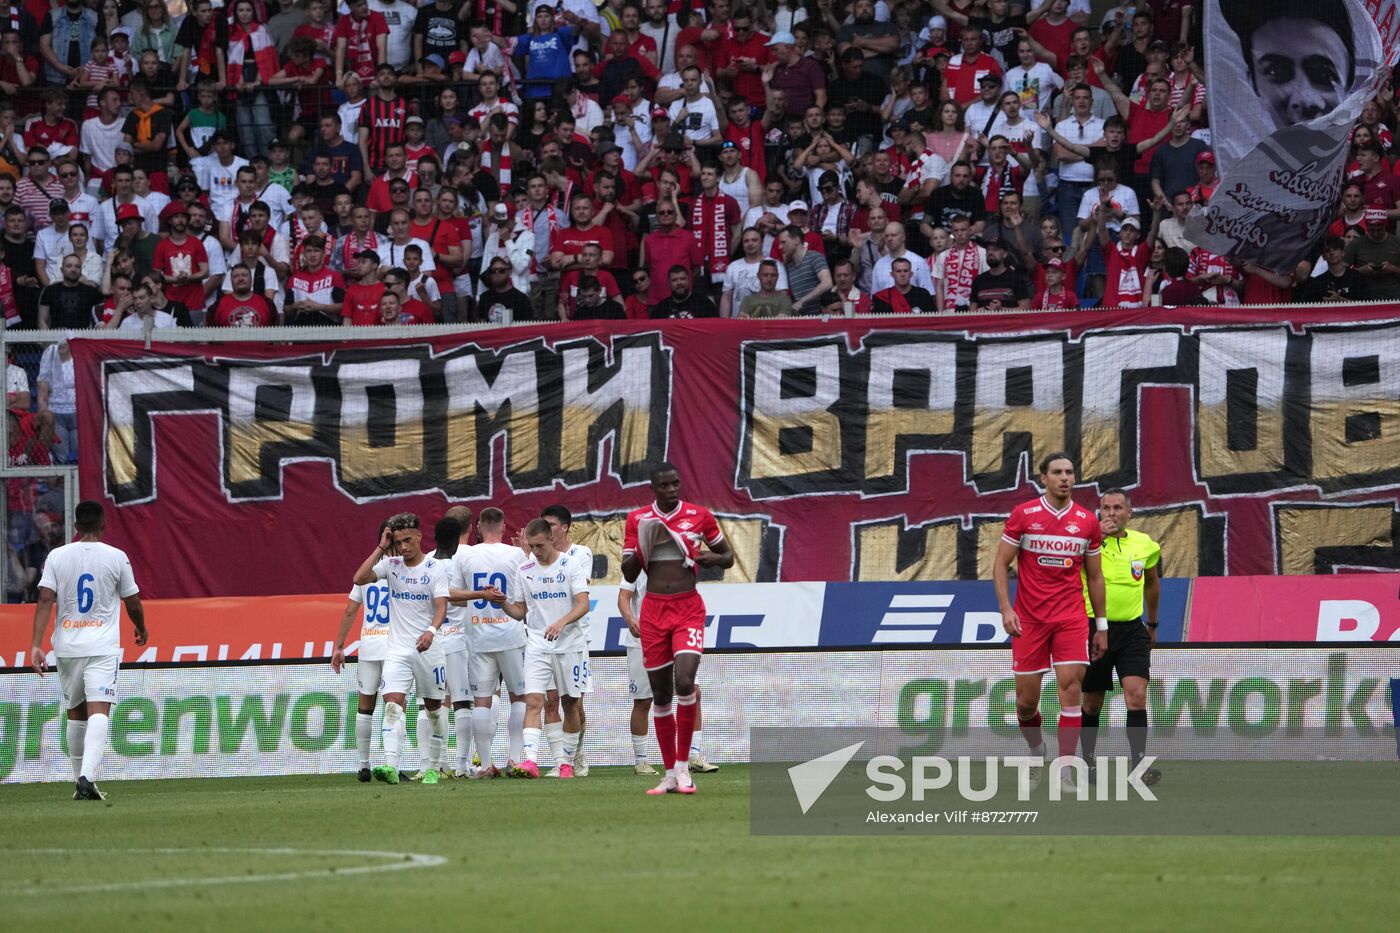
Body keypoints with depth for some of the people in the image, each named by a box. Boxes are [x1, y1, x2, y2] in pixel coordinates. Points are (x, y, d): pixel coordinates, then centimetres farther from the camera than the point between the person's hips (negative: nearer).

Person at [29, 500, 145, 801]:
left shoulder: (57, 556, 1)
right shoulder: (117, 558, -2)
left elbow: (45, 599, -7)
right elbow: (133, 603, 6)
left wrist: (36, 644, -9)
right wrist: (141, 628, 26)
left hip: (67, 646, 3)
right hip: (103, 646, -3)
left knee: (76, 714, 16)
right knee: (99, 711, -10)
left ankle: (80, 780, 23)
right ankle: (87, 777, -28)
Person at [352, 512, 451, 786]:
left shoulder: (436, 567, -5)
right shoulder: (392, 564, 4)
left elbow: (441, 606, -14)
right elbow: (359, 579, -8)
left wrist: (431, 631, -32)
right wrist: (381, 548, -8)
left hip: (428, 649, -2)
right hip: (397, 648, 2)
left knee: (434, 707, 7)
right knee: (393, 703, -15)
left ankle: (433, 766, 20)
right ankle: (390, 766, -26)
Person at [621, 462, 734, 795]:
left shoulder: (699, 515, 3)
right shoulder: (638, 520, 5)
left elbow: (728, 555, 14)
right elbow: (629, 575, 6)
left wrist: (715, 558, -9)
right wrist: (642, 547, -13)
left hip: (689, 609, -2)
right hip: (653, 610, 2)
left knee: (685, 682, -20)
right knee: (661, 694, 4)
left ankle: (683, 766, -9)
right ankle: (670, 775, 12)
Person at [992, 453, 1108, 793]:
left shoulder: (1087, 521, 5)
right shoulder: (1023, 515, -1)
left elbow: (1094, 576, 13)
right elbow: (1001, 564, 2)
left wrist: (1101, 626, 12)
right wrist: (1006, 609, -10)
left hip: (1071, 618, 1)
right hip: (1029, 620, -1)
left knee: (1070, 688, -14)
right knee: (1026, 701, 2)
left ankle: (1065, 772, -11)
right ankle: (1036, 750, 33)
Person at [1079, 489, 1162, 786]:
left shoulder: (1144, 545, 6)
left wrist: (1152, 623, 29)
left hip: (1132, 630, 2)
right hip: (1095, 628, -2)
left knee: (1136, 695, -13)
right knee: (1092, 703, 7)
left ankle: (1139, 766, -16)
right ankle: (1088, 762, 24)